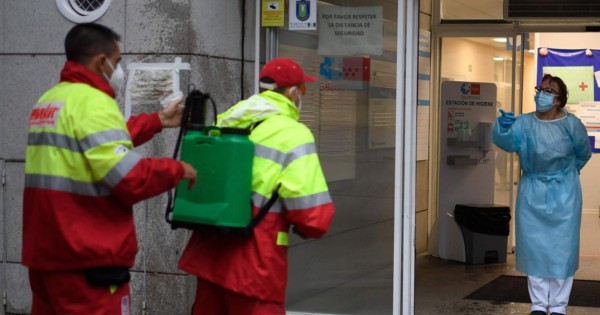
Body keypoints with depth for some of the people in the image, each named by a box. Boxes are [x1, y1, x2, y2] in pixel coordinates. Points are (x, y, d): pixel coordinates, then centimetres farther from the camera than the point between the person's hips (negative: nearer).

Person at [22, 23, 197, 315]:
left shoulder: (47, 101, 13)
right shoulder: (93, 103, -16)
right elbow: (130, 178, -22)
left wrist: (158, 121, 26)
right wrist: (177, 169, -5)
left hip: (45, 250, 10)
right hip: (86, 259, -9)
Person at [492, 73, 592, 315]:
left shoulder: (571, 124, -7)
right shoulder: (524, 123, -5)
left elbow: (583, 154, 8)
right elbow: (505, 141, -23)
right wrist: (503, 126, -43)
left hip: (563, 195, -2)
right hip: (532, 194, 2)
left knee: (562, 248, 2)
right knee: (534, 247, 5)